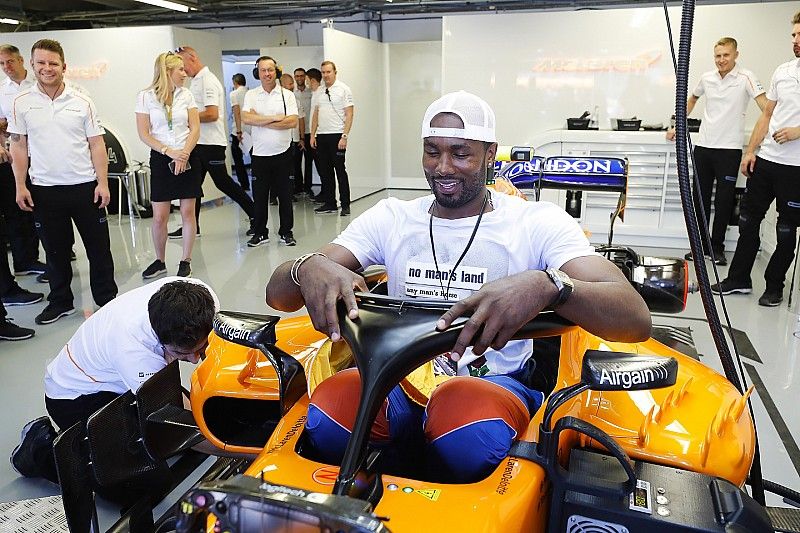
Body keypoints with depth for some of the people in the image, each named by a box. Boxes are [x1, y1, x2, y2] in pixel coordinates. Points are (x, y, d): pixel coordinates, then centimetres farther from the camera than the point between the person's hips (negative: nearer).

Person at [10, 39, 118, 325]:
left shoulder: (82, 101, 1)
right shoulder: (22, 103, 2)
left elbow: (97, 144, 2)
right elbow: (18, 147, 5)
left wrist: (103, 183, -5)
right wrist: (20, 186, -1)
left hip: (85, 186, -1)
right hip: (44, 190, 1)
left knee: (99, 247, 5)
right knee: (55, 250, 11)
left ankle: (107, 299, 19)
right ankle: (60, 302, 26)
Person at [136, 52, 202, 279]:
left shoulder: (186, 95, 5)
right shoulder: (145, 96, -2)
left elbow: (195, 129, 1)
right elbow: (144, 134, -4)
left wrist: (184, 154, -12)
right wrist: (169, 152, -14)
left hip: (187, 158, 2)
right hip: (161, 159, -1)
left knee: (188, 212, 2)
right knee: (159, 216, 0)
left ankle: (186, 261, 13)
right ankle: (160, 261, 18)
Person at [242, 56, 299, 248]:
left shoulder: (287, 94, 2)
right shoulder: (251, 95, 6)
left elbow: (292, 122, -11)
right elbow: (246, 118, -11)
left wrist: (261, 121, -12)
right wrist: (275, 118, -12)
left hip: (283, 153, -1)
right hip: (259, 153, 1)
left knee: (285, 194, 5)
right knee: (259, 196, 6)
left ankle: (286, 232, 17)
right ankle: (260, 233, 17)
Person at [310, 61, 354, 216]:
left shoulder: (343, 89, -2)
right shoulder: (318, 92, 14)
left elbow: (349, 114, -7)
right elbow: (315, 114, 18)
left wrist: (344, 136, -16)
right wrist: (312, 135, 11)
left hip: (336, 135, -6)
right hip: (321, 136, 6)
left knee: (340, 171, -3)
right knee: (324, 171, 8)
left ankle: (345, 205, 4)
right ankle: (329, 203, 17)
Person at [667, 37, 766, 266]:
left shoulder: (745, 77, -6)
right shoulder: (707, 78, 9)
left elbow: (764, 104, -16)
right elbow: (692, 99, 26)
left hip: (730, 148, -4)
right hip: (703, 145, 5)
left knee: (724, 200, 2)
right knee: (700, 198, 9)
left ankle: (717, 247, 13)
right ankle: (700, 244, 19)